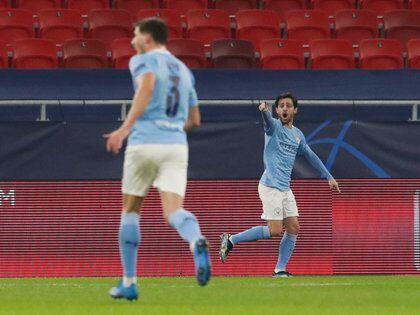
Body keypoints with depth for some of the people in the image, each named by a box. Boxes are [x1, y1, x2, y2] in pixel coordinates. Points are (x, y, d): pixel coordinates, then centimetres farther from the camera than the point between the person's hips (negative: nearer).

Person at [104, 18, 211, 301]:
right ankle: (197, 242, -45)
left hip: (144, 142, -4)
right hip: (177, 144, 4)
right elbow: (194, 120, 25)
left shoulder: (143, 60, 3)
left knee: (130, 210, 13)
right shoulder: (183, 70, 22)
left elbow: (147, 86, -21)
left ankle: (129, 283, 15)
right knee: (173, 211, -9)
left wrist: (126, 127, -25)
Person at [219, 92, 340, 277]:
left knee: (293, 228, 1)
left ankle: (280, 270, 7)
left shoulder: (298, 135, 16)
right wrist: (264, 111, -54)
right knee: (275, 231, -13)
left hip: (285, 189, 8)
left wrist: (328, 177, 29)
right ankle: (231, 240, -2)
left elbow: (311, 156, 28)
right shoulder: (274, 126, -5)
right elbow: (268, 120, -29)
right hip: (270, 186, -8)